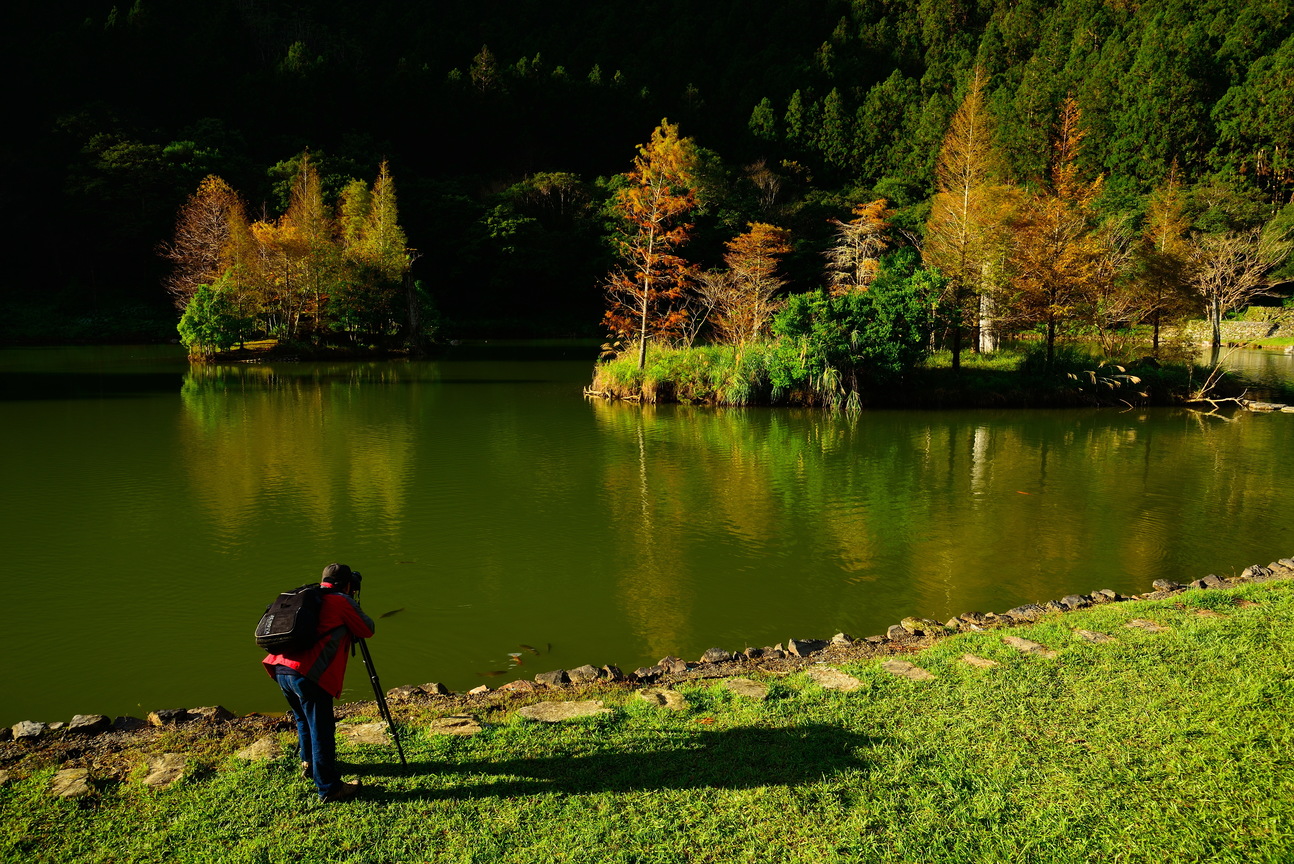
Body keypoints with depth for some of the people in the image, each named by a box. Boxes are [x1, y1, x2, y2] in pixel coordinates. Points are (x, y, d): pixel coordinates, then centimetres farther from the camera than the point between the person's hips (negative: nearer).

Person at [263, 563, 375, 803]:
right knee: (321, 730, -1)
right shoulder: (343, 602, 2)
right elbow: (367, 630, 8)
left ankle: (309, 763, 44)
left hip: (280, 667, 8)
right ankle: (330, 789, 5)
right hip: (308, 674, -8)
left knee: (305, 720, 27)